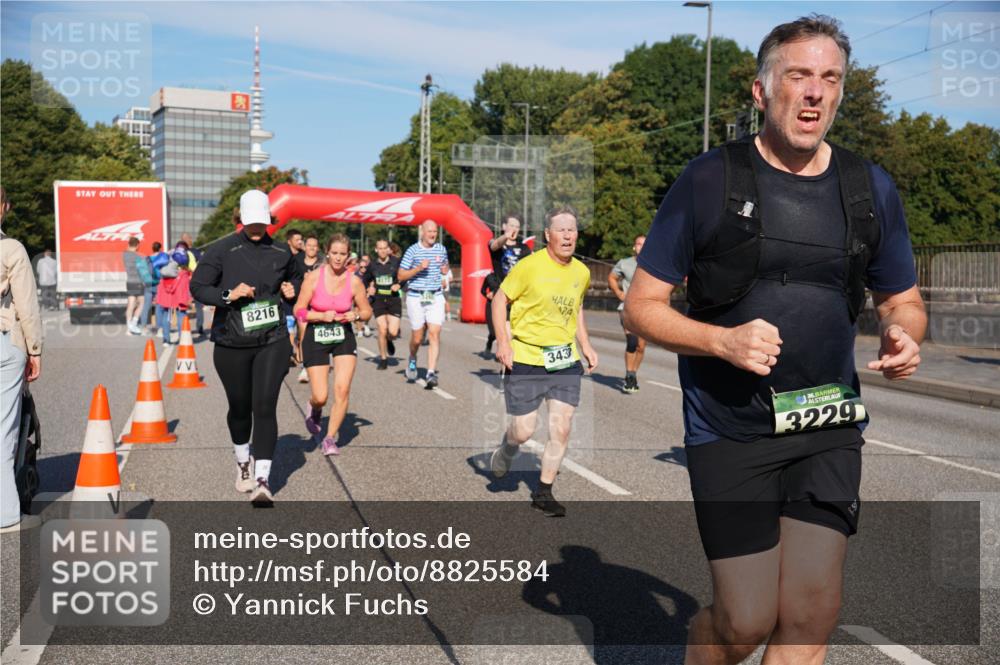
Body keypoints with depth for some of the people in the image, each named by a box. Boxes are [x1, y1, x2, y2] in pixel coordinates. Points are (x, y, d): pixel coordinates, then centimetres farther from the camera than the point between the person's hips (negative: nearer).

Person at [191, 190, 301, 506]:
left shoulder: (281, 251, 5)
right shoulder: (222, 250, -5)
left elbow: (295, 277, 24)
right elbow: (197, 287, -5)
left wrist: (292, 291, 2)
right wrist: (228, 295, -20)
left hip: (272, 342, 1)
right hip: (232, 344, -1)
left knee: (265, 407, -10)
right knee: (240, 407, 13)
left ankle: (262, 480, -9)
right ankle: (243, 462, 41)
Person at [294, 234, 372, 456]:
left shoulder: (354, 281, -5)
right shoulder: (314, 277, -10)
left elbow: (367, 312, 6)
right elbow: (298, 311, -5)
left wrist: (355, 315, -16)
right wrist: (323, 316, -20)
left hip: (344, 337, 2)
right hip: (316, 337, -1)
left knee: (342, 389, -11)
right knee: (320, 397, -4)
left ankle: (331, 438, 7)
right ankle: (314, 409, 36)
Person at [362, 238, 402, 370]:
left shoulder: (396, 262, -3)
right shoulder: (373, 265, 5)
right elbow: (366, 280, 20)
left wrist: (399, 285, -12)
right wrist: (369, 288, 0)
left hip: (393, 299, -1)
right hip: (378, 300, 1)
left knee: (393, 332, -8)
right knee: (382, 330, -5)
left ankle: (390, 341, 31)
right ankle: (383, 359, 12)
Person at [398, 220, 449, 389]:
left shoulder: (441, 249, 9)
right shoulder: (412, 250, -3)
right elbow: (400, 276, -5)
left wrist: (444, 269, 9)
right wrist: (418, 268, -17)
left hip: (435, 297, 2)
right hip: (416, 297, -2)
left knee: (434, 333, -12)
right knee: (418, 336, 6)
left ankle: (431, 373, -15)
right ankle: (412, 360, 38)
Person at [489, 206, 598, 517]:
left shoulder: (582, 272, 5)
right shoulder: (530, 266, -12)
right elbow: (500, 299, -5)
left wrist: (585, 345, 14)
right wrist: (503, 342, -14)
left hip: (566, 360, 5)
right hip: (526, 359, -5)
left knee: (561, 429, 0)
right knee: (523, 431, 0)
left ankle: (543, 492, 16)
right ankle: (505, 452, 37)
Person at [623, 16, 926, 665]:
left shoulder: (872, 190, 5)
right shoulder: (710, 180, -6)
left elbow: (904, 301, 17)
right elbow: (642, 306, -4)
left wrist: (903, 335, -8)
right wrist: (722, 341, -22)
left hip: (828, 427, 3)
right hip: (730, 431, -3)